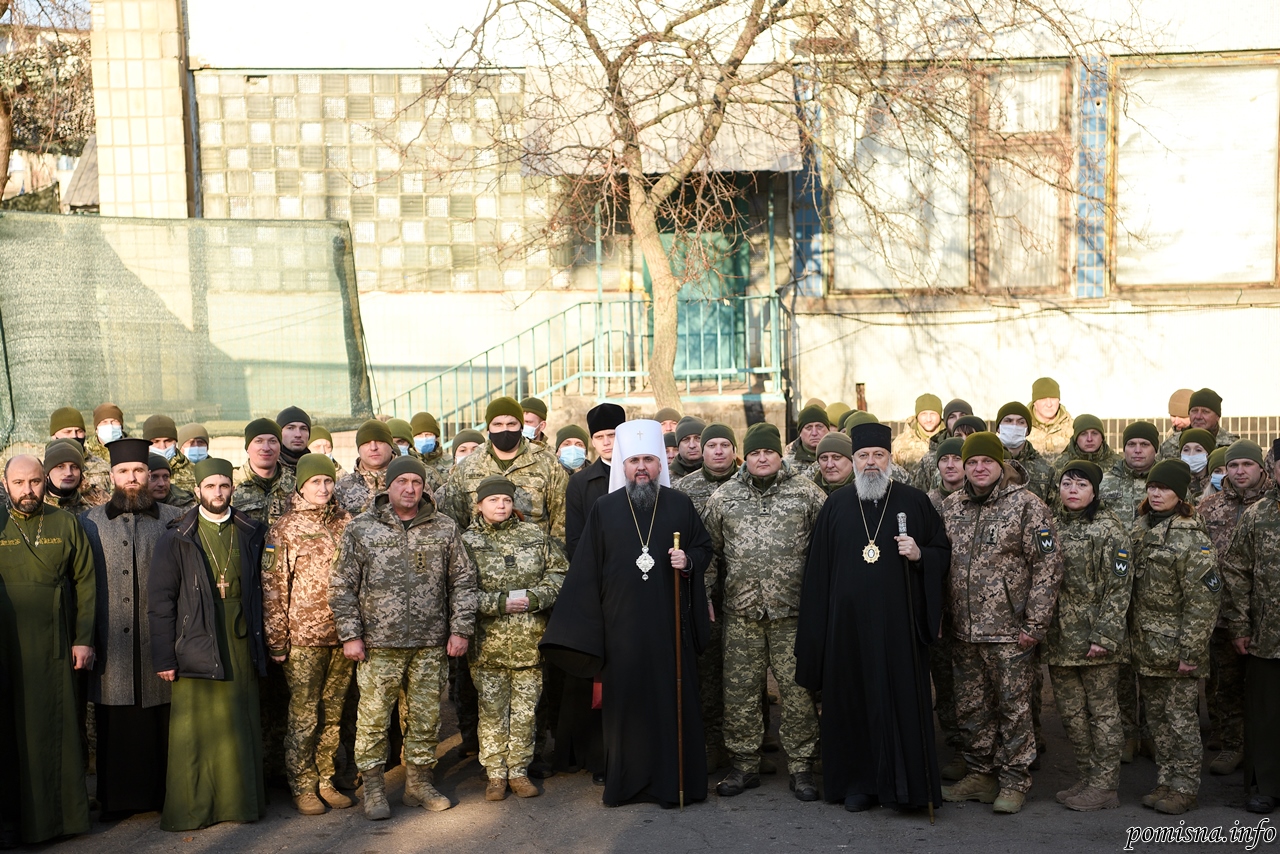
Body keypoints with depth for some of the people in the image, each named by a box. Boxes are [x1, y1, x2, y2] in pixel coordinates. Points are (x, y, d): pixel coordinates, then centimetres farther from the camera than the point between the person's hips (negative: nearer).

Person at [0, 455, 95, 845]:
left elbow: (85, 583, 5)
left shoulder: (66, 524, 5)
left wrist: (84, 640, -1)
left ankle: (64, 811, 13)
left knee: (59, 729, 4)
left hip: (56, 649, 1)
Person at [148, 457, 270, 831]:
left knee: (241, 727, 5)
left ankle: (240, 801, 17)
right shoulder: (178, 538, 2)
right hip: (196, 646, -2)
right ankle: (189, 809, 12)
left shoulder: (250, 533, 10)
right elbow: (160, 599, 0)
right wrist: (163, 656, -5)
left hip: (241, 645, 2)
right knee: (194, 729, 0)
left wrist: (261, 641, 7)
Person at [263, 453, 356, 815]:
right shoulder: (284, 529, -3)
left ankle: (326, 781, 22)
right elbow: (273, 588, -4)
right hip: (303, 637, -4)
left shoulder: (346, 523, 8)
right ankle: (302, 787, 15)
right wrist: (276, 641, -8)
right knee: (304, 716, 1)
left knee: (333, 713, 11)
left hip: (342, 634, 4)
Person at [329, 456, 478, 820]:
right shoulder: (361, 529, 1)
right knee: (374, 717, 2)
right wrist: (350, 635, -3)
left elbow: (463, 581, 8)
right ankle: (373, 789, 17)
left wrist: (461, 629, 2)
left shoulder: (444, 528, 6)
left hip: (431, 643, 2)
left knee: (426, 717, 10)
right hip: (379, 643, -2)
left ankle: (419, 782, 25)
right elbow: (342, 586, 2)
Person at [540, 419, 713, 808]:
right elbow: (586, 567, 5)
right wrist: (581, 627, 2)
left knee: (673, 697, 2)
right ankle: (627, 780, 16)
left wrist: (689, 561, -10)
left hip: (670, 622, 0)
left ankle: (676, 779, 13)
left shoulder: (680, 505, 5)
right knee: (625, 699, 4)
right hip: (622, 625, 0)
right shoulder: (603, 509, 5)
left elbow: (705, 546, 14)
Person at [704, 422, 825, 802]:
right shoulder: (723, 497, 8)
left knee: (798, 690, 1)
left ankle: (801, 767, 15)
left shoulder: (806, 493, 3)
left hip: (793, 612, -2)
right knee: (739, 690, 6)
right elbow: (708, 549, 14)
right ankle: (744, 766, 20)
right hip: (741, 613, 2)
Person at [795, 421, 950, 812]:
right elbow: (818, 567, 8)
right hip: (849, 623, 1)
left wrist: (919, 555, -13)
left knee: (900, 699, 0)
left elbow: (943, 552, 10)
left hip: (898, 620, -1)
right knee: (853, 700, 6)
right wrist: (817, 628, 3)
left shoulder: (914, 501, 5)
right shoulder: (835, 506, 8)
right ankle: (858, 783, 18)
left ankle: (902, 785, 12)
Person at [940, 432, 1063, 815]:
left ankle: (1014, 780, 18)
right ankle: (980, 774, 28)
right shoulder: (950, 507, 9)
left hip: (1010, 630, -5)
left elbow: (1048, 565, -10)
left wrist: (1035, 623, -13)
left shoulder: (1026, 505, -7)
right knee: (972, 708, 14)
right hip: (964, 630, 5)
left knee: (1013, 707, 5)